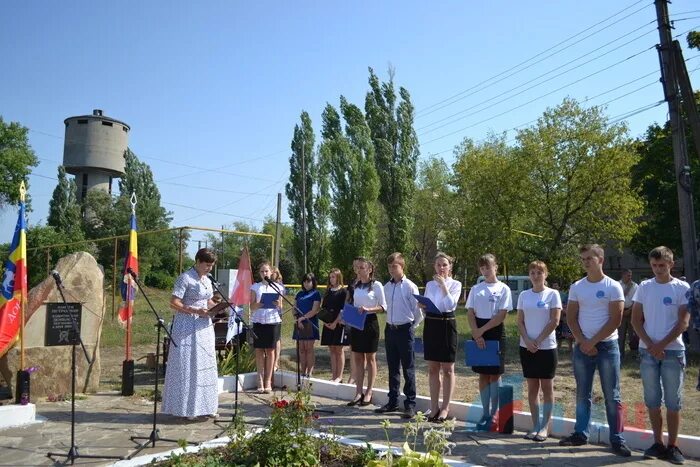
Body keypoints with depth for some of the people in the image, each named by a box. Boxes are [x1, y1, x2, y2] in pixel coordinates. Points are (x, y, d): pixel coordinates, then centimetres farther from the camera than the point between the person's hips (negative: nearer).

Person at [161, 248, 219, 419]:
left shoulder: (207, 281, 11)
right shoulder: (185, 278, -11)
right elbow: (174, 303, -15)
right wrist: (196, 311, -22)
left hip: (204, 327, 8)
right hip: (187, 329, -7)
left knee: (205, 366, 10)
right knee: (187, 366, -1)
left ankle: (204, 406, 19)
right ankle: (185, 408, 9)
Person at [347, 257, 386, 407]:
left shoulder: (376, 285, -7)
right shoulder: (356, 286, 10)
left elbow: (383, 307, -7)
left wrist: (368, 309, -20)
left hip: (370, 323, -5)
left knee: (370, 358, 5)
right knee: (358, 358, 7)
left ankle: (368, 393, 12)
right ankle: (358, 392, 13)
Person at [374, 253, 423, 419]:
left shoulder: (410, 287, -10)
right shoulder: (387, 287, 7)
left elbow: (418, 311, -6)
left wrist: (412, 327, 1)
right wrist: (392, 323, 11)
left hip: (405, 330, -6)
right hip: (390, 329, 6)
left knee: (408, 368, 1)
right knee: (392, 368, 13)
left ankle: (410, 404, 8)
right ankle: (393, 402, 23)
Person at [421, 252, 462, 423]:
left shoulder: (455, 284, -1)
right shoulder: (429, 284, 11)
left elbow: (451, 304, -16)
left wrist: (443, 285, -19)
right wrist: (422, 306, -7)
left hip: (447, 324, -4)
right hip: (431, 324, 4)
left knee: (447, 369, 4)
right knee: (433, 368, 8)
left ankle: (445, 407, 13)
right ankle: (434, 406, 17)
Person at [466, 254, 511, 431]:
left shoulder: (503, 289, -2)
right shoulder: (475, 289, 8)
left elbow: (501, 315, -9)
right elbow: (470, 313, 4)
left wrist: (482, 330, -14)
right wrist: (476, 334, -11)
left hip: (495, 333, -3)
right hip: (478, 334, 3)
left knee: (495, 374, 1)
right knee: (483, 375, 8)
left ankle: (494, 413, 11)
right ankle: (485, 413, 16)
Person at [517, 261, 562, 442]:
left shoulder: (552, 294, -4)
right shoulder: (524, 295, 7)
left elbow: (554, 322, -9)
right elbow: (520, 322, 5)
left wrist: (538, 340, -13)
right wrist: (528, 341, -10)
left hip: (547, 346, -4)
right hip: (527, 347, 4)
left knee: (547, 388, 4)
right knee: (532, 388, 8)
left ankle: (544, 427, 10)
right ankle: (535, 425, 16)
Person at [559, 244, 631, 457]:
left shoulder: (613, 287, -5)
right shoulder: (576, 287, 6)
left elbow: (615, 320, -9)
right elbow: (571, 318, 5)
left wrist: (593, 342, -11)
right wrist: (583, 342, -7)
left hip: (607, 346, -3)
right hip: (582, 347, 4)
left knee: (612, 396, 1)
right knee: (582, 395, 10)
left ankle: (617, 439, 8)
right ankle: (580, 433, 18)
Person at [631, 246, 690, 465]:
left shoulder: (682, 288, -1)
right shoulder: (644, 287, 6)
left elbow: (683, 323, -5)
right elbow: (636, 320, 5)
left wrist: (661, 345, -12)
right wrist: (650, 345, -7)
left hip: (673, 351, -2)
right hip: (647, 351, 2)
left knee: (673, 402, 3)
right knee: (652, 401, 7)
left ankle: (672, 446, 12)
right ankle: (658, 443, 17)